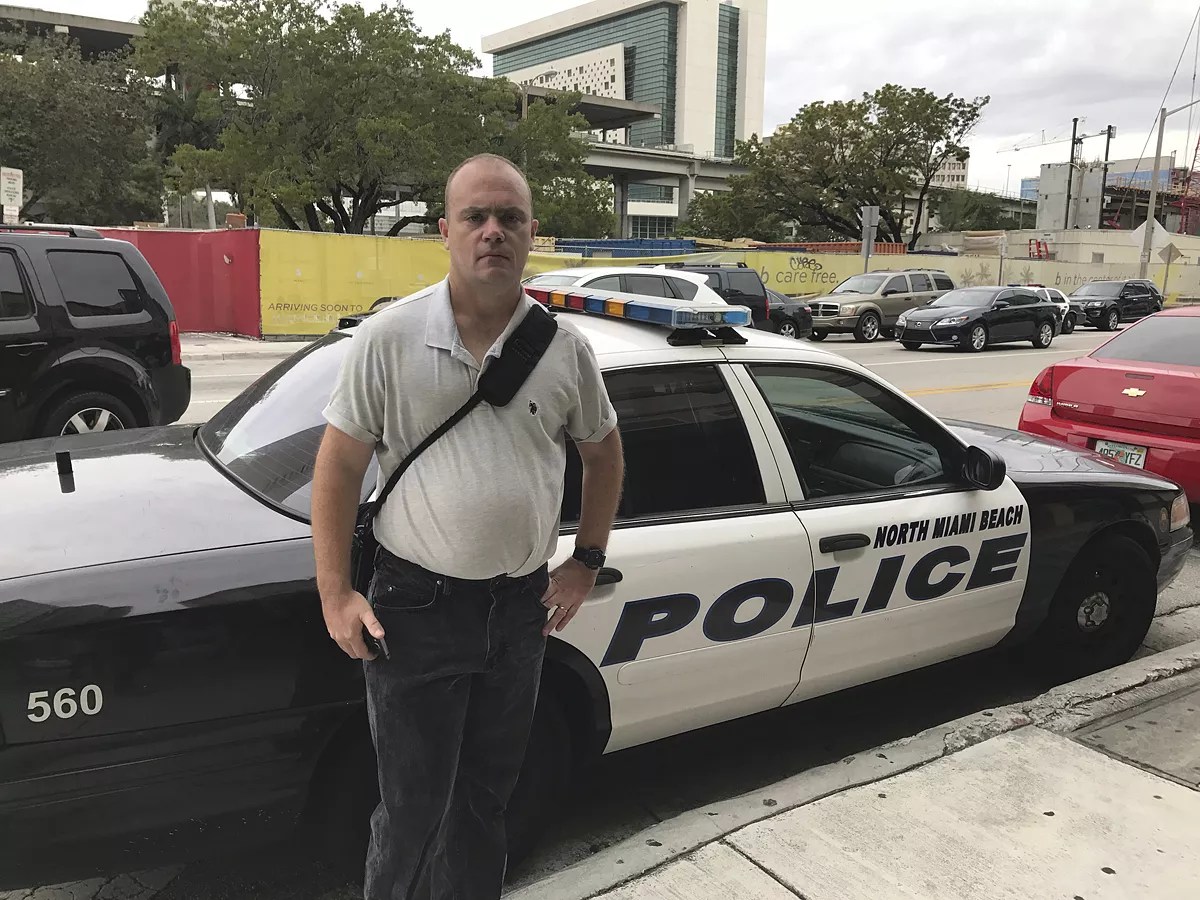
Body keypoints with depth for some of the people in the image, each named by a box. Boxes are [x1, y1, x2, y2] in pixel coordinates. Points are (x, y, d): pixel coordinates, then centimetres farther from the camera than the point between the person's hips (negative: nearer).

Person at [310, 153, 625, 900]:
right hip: (415, 606, -3)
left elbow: (604, 453, 13)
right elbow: (340, 465, -5)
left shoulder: (564, 347, -1)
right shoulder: (389, 338, -9)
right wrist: (336, 594, -7)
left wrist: (587, 563, 8)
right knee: (414, 808, 8)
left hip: (521, 606, 3)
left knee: (487, 794, 21)